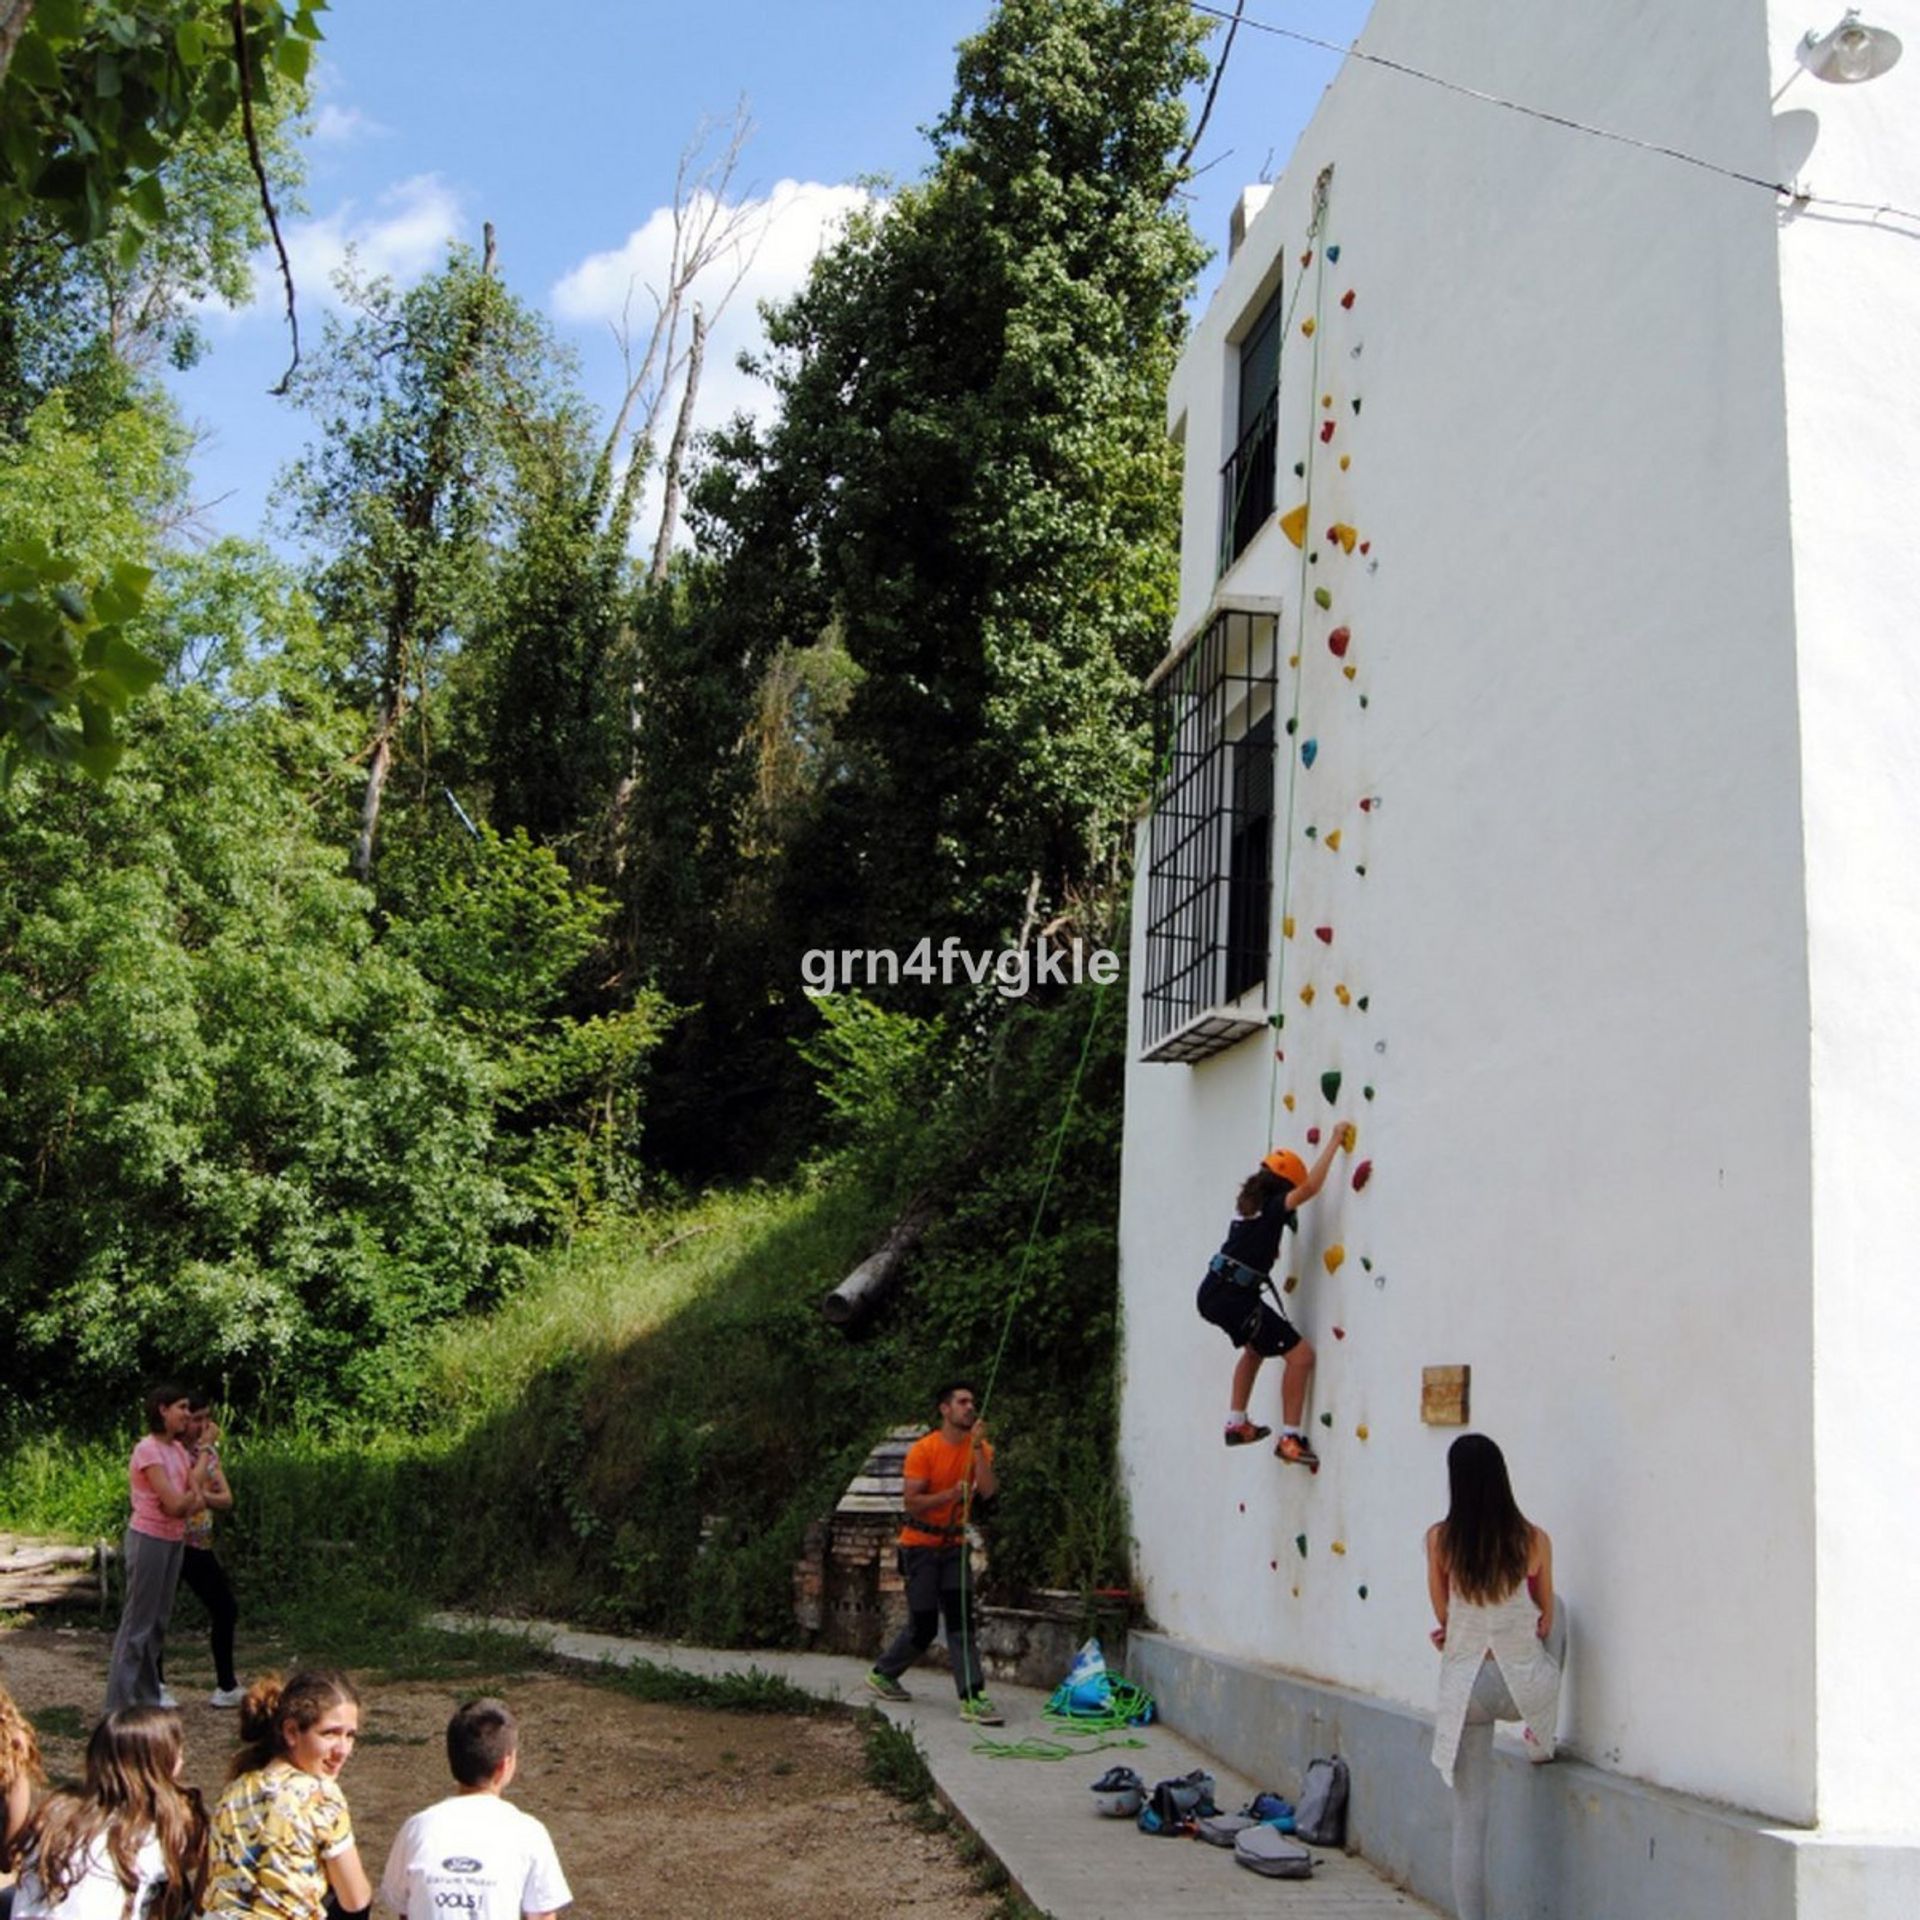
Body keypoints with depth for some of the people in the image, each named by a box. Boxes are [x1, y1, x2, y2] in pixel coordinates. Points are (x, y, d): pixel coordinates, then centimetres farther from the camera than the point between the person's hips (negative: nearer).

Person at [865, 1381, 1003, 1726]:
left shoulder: (979, 1448, -2)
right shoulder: (923, 1450, -15)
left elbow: (988, 1491, -19)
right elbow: (910, 1502, -19)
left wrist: (977, 1446, -24)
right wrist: (951, 1494, -28)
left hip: (954, 1545, 4)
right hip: (921, 1545, -4)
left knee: (960, 1621, -5)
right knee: (923, 1625, 0)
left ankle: (971, 1698, -8)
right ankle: (883, 1674, 22)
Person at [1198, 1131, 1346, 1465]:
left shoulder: (1249, 1203, 14)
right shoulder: (1270, 1208, -11)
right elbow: (1310, 1187, -26)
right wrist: (1334, 1142, -19)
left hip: (1214, 1292, 10)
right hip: (1234, 1298, -10)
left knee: (1256, 1347, 35)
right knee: (1300, 1354, -6)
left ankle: (1237, 1424, 38)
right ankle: (1290, 1438, -5)